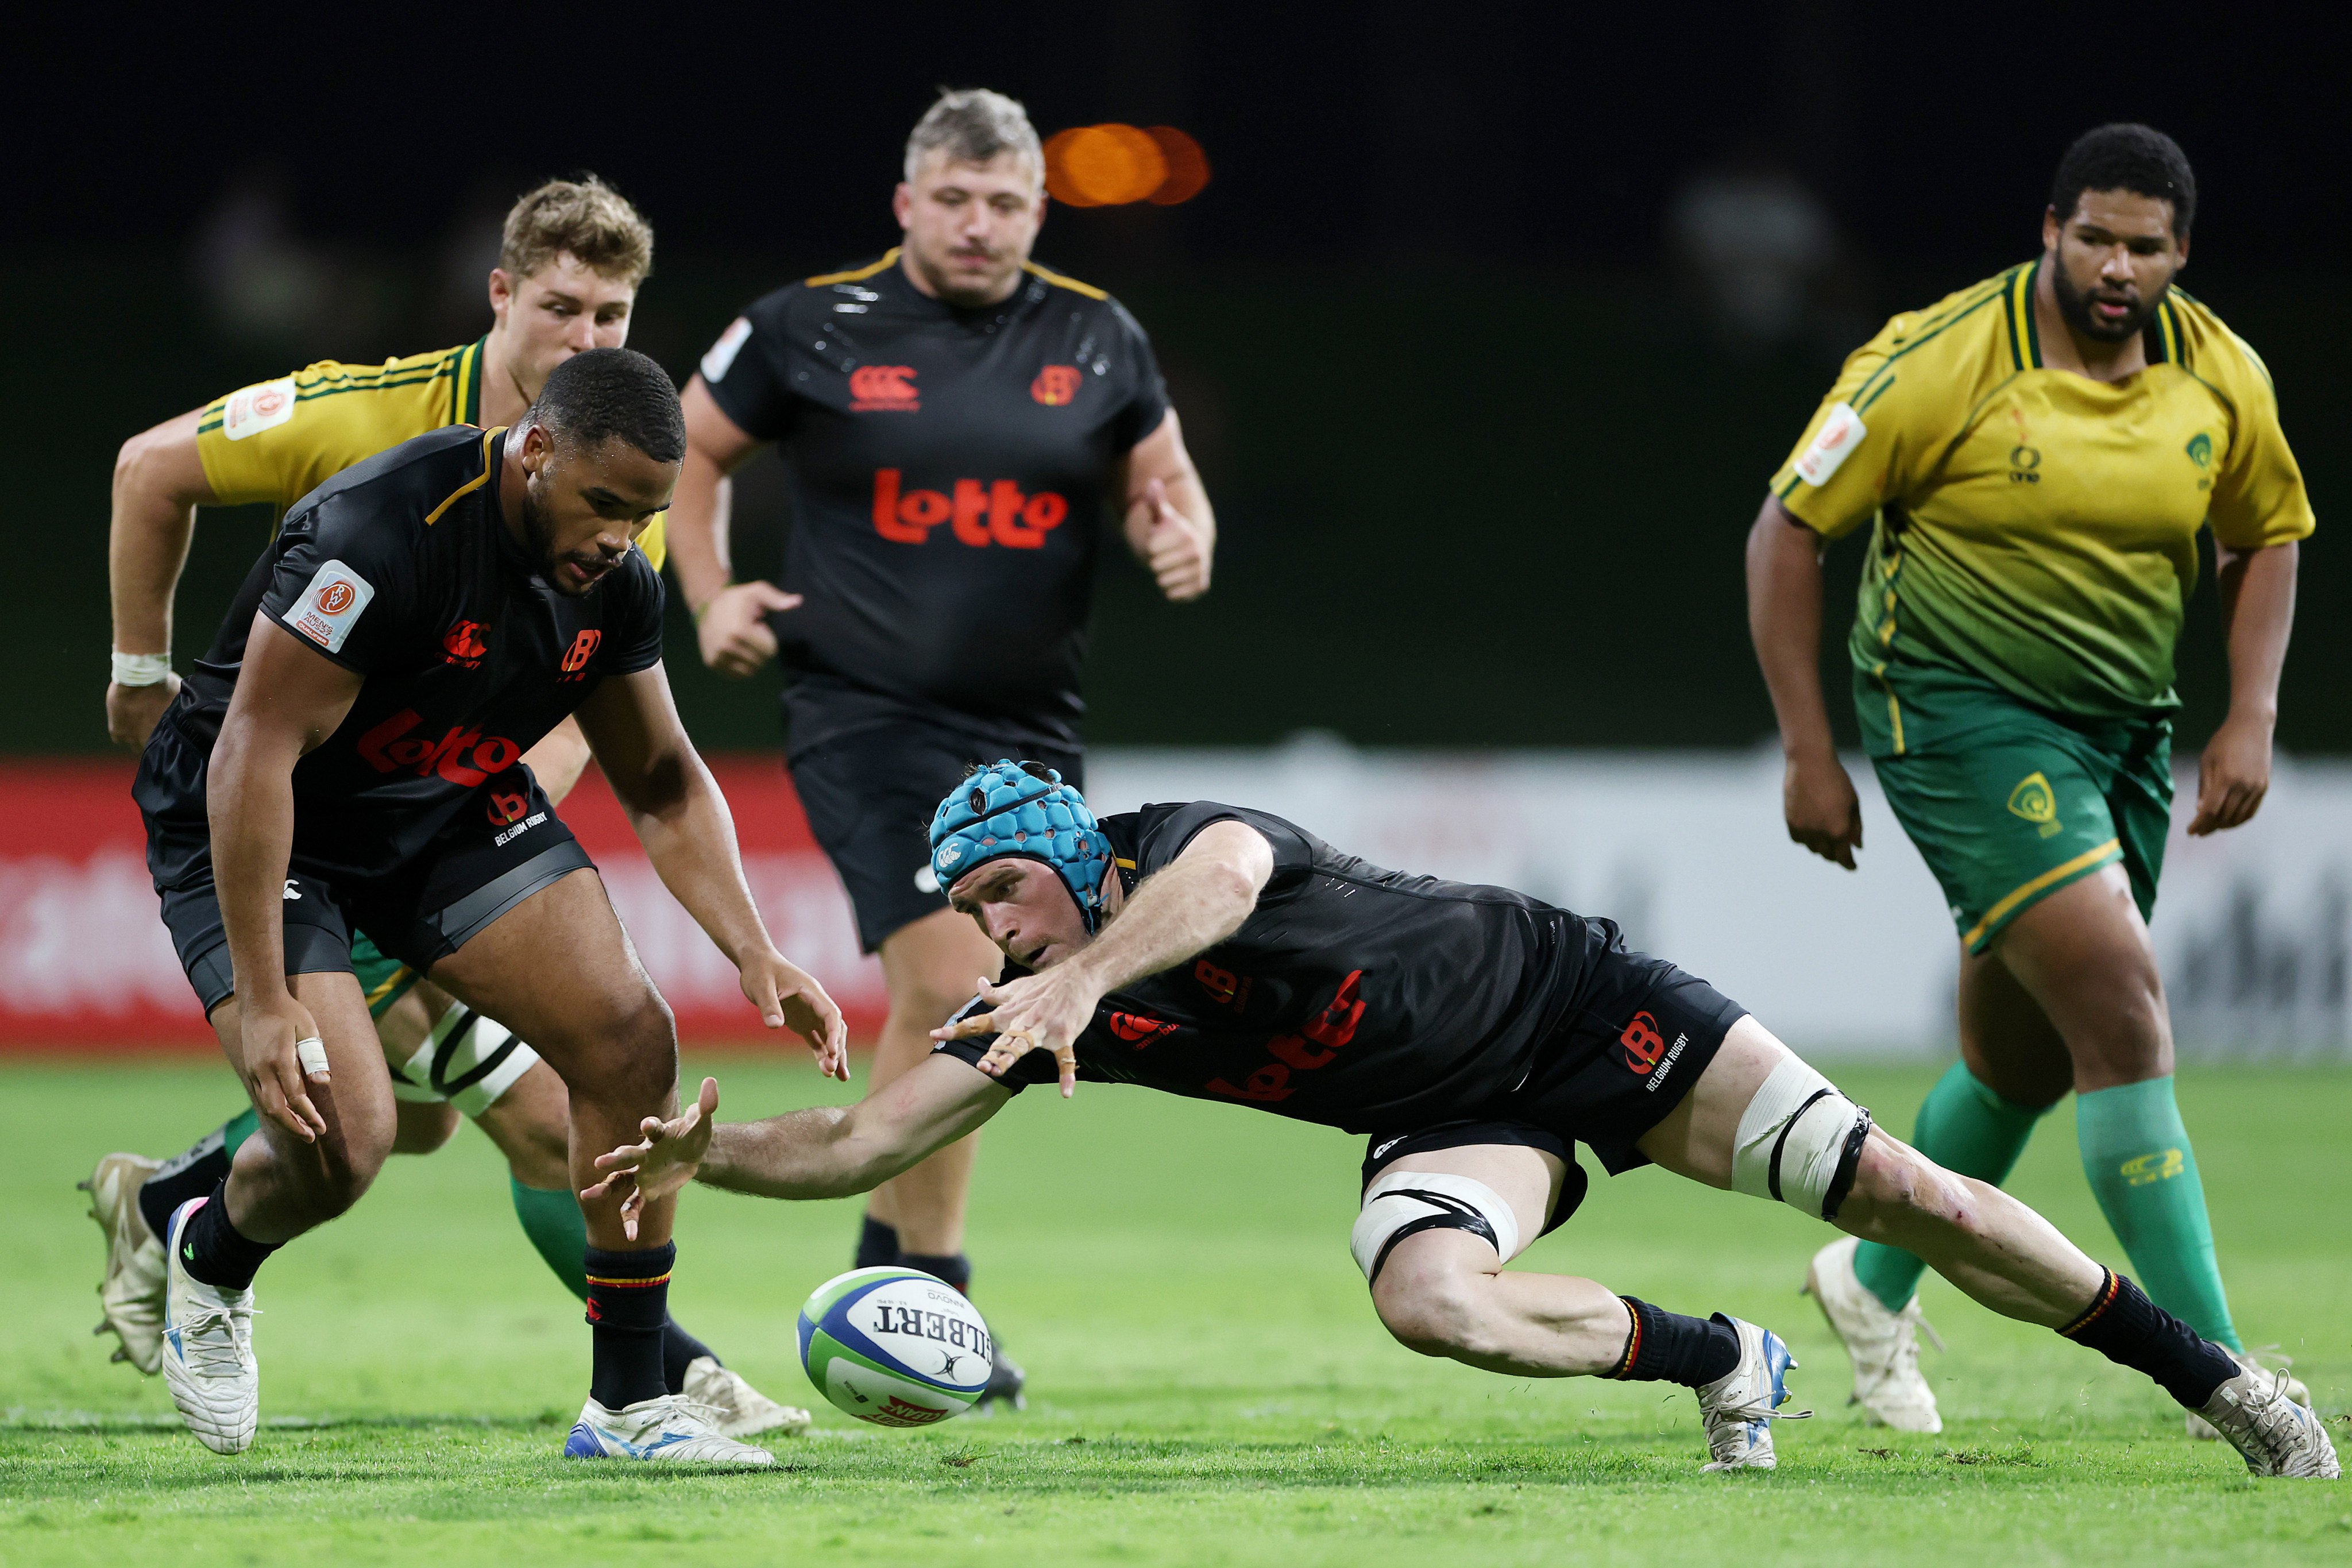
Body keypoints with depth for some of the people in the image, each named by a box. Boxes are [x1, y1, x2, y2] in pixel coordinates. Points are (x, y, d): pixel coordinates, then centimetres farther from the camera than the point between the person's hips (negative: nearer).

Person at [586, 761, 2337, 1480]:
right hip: (1451, 1122, 5)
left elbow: (1220, 877, -48)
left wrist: (1087, 978, -61)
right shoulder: (1043, 1012, -5)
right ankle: (1727, 1368, -5)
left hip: (1569, 998, -5)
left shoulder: (1192, 844, -22)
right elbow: (862, 1141, -6)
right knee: (1431, 1297, -29)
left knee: (1900, 1191, -12)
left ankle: (2210, 1377, 2)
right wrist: (706, 1154, -22)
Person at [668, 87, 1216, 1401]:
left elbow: (1162, 478, 18)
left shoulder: (1098, 341, 6)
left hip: (1030, 729, 4)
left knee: (945, 1015, 11)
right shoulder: (813, 328, -2)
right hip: (865, 714, -4)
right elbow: (692, 451, 12)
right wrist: (711, 596, 2)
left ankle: (886, 1260, 28)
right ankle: (935, 1294, -9)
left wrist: (1182, 536, -4)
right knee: (952, 985, -17)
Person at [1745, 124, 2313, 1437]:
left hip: (2124, 729, 6)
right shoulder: (1942, 364, -16)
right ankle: (2217, 1372, -20)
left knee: (2026, 1056, 14)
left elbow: (2268, 535, 16)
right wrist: (1810, 752, -9)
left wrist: (2252, 718, 3)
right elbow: (1789, 530, -9)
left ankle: (1878, 1282, 42)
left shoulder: (2223, 379, -1)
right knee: (2123, 1004, -20)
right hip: (1961, 713, -6)